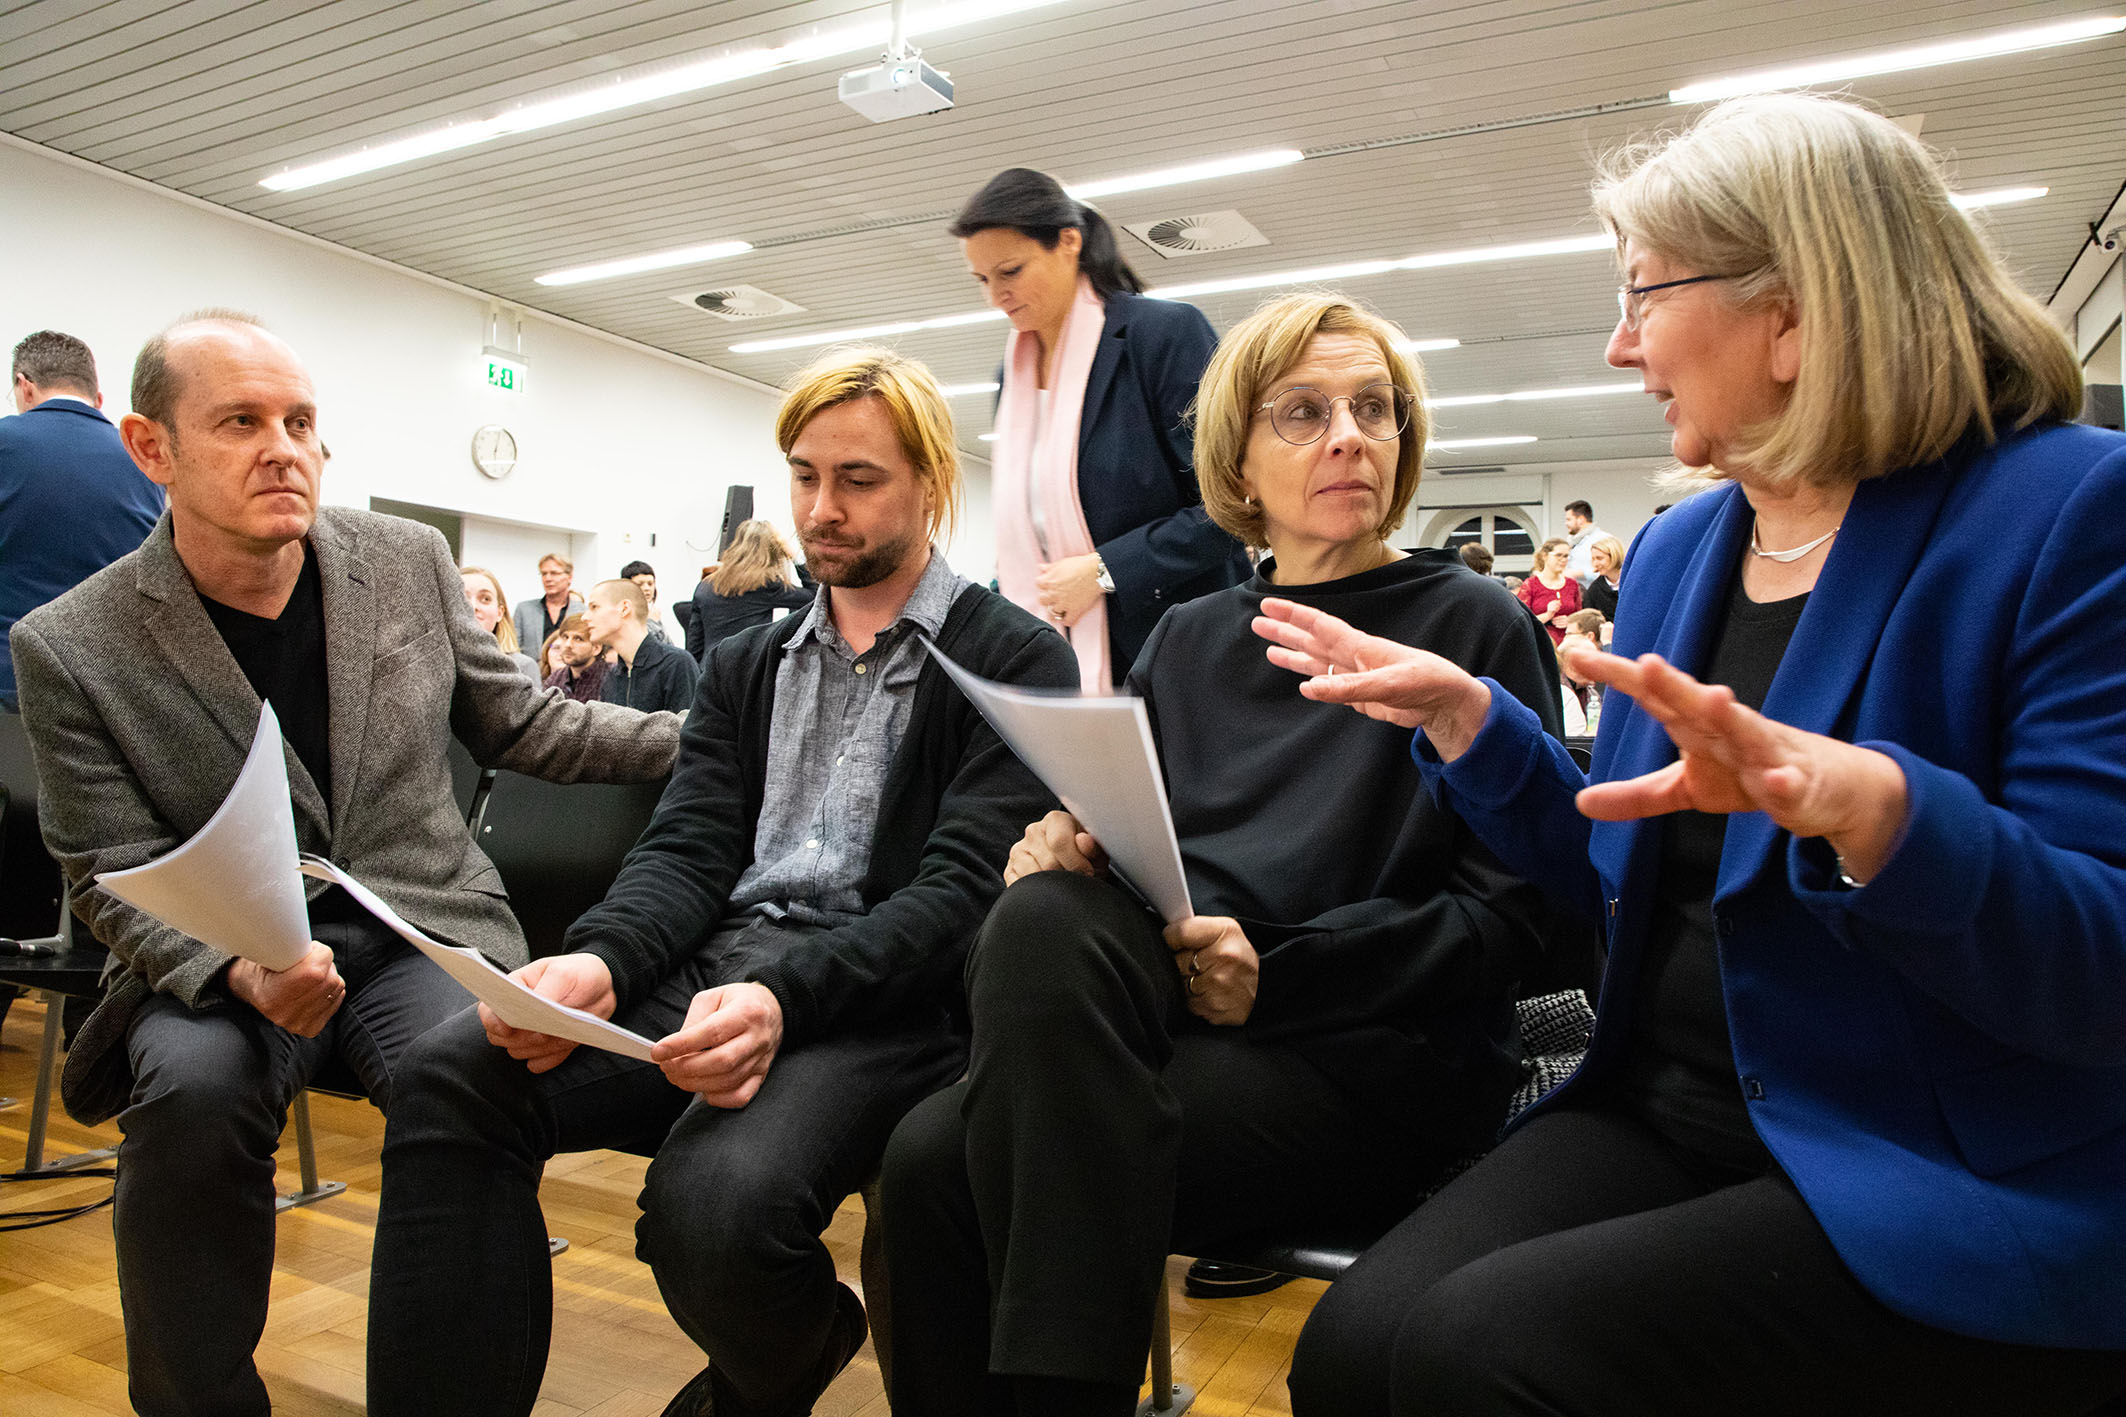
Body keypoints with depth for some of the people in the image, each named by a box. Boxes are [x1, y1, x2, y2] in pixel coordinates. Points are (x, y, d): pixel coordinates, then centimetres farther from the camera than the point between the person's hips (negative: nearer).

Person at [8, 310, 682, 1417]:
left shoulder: (409, 562, 3)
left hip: (420, 926, 1)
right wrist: (238, 970, -24)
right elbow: (116, 877, -3)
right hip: (220, 954, -1)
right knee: (192, 1089, -33)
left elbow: (514, 724, 12)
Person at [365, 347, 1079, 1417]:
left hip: (878, 998, -4)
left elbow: (964, 887, -10)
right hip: (710, 965, 5)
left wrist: (785, 998, -26)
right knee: (448, 1078, -21)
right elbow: (688, 849, 10)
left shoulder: (1017, 661, 1)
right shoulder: (746, 665, 20)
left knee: (715, 1200, -31)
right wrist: (600, 962, -13)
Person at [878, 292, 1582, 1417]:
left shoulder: (1472, 626, 4)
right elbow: (1125, 838, 14)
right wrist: (1065, 848, -10)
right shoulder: (1187, 642, 18)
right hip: (1169, 1017, 5)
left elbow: (1510, 912, -4)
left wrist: (1275, 969, -16)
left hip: (1378, 1061, -5)